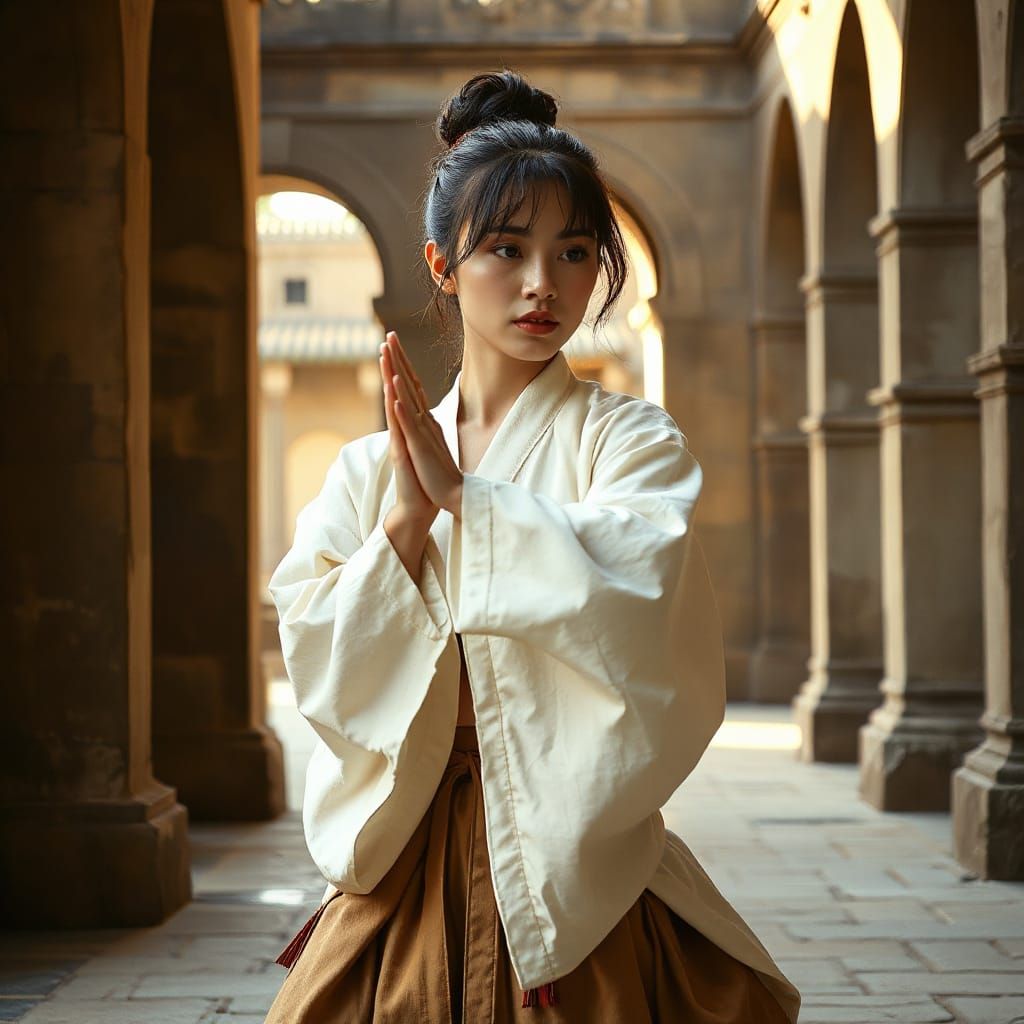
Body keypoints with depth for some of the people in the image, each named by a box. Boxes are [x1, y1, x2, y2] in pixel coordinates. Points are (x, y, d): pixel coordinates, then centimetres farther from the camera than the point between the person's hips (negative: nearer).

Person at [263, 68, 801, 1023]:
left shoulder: (630, 440, 0)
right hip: (402, 867, 3)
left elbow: (631, 592, -19)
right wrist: (407, 520, -13)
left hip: (572, 870, -2)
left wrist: (462, 491, -14)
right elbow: (318, 662, 0)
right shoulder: (367, 469, 8)